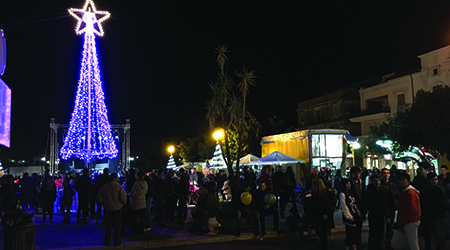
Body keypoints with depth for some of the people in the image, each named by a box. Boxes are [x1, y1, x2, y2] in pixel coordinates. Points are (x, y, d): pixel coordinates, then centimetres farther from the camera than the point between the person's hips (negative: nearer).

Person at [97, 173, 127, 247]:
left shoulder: (104, 187, 1)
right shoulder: (118, 186, -12)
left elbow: (99, 198, 2)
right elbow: (123, 198, -15)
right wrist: (123, 202, 6)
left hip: (107, 209, 4)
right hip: (117, 209, -3)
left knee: (108, 226, 12)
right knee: (117, 226, 9)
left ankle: (107, 242, 16)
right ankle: (116, 241, 14)